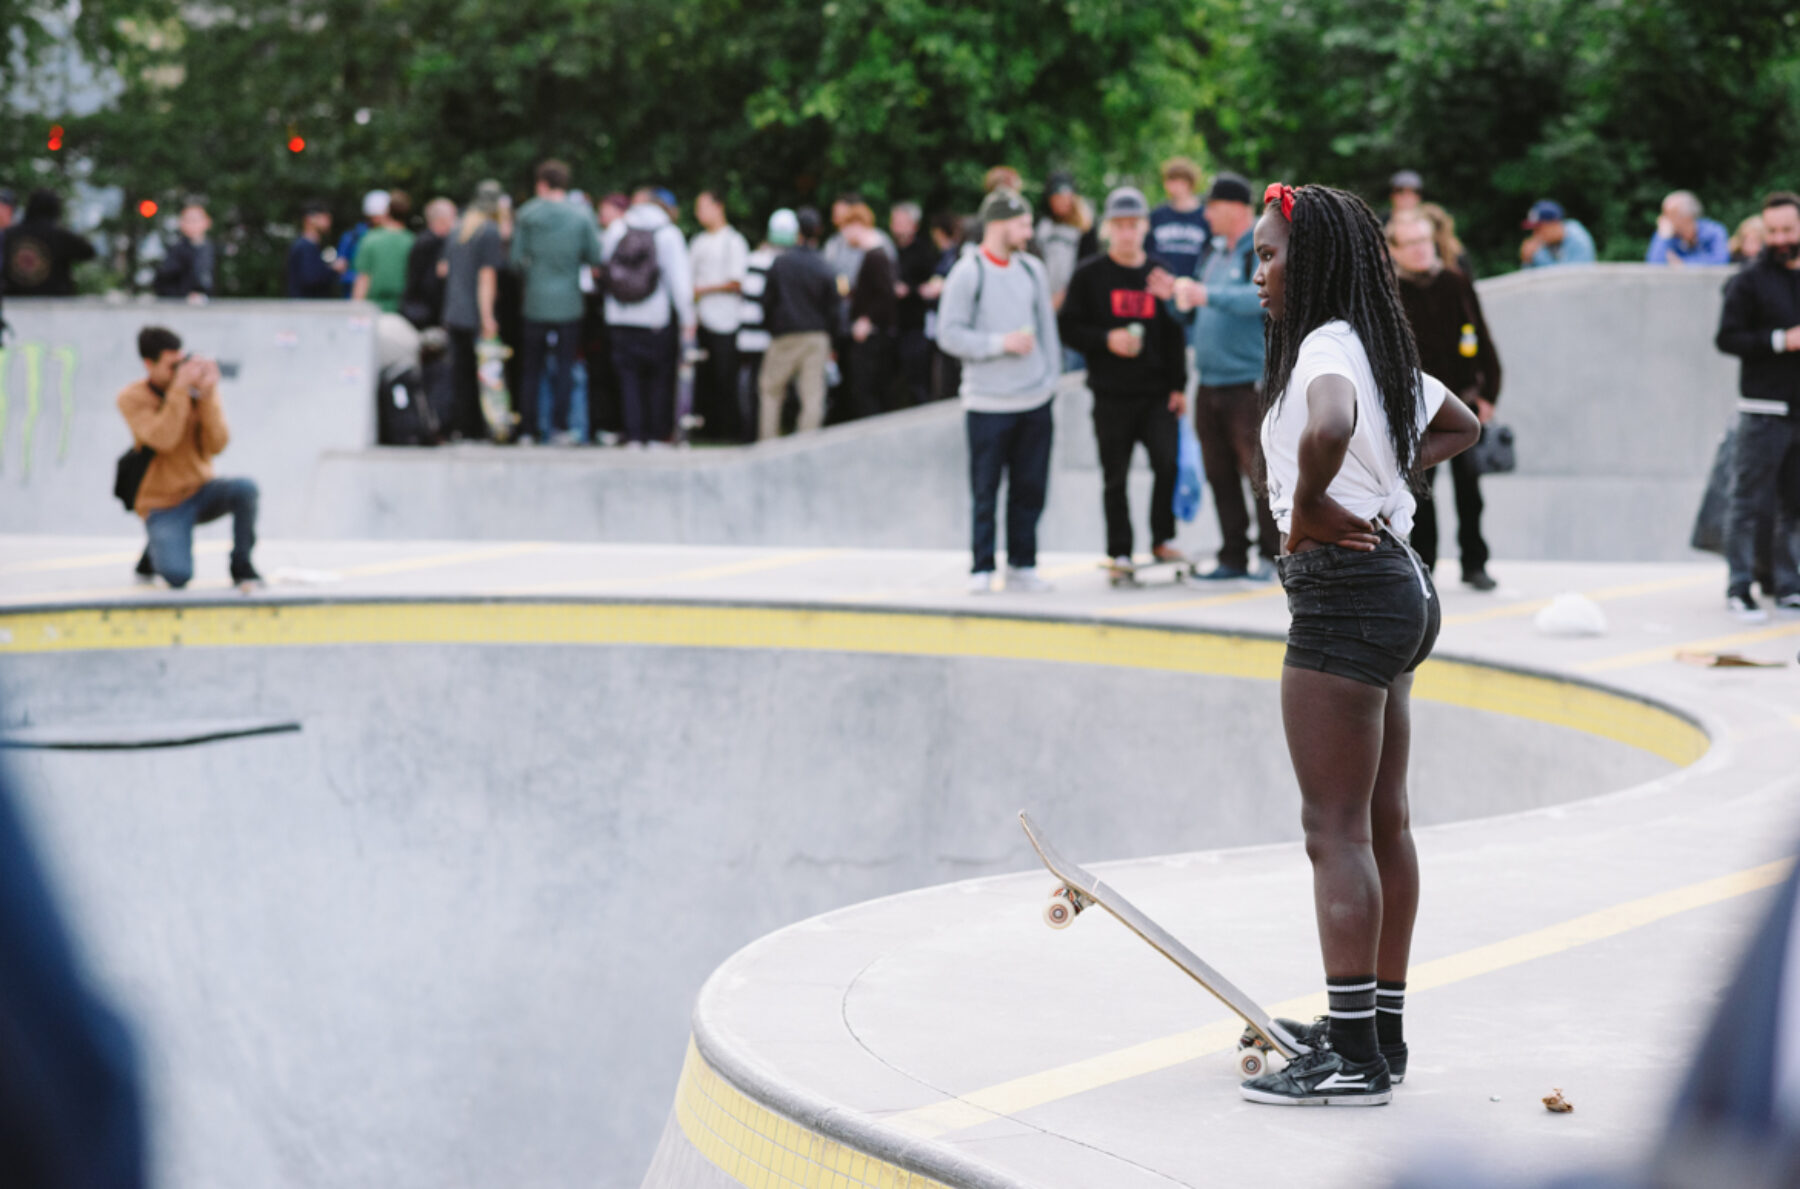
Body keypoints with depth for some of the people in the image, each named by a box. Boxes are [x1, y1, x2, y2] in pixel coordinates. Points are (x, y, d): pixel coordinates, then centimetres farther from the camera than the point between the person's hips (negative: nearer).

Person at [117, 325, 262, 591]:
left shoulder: (199, 388, -1)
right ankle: (158, 549, 12)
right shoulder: (131, 399, -9)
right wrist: (180, 389, -27)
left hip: (201, 492, 3)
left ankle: (241, 566, -8)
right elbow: (163, 440, -25)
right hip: (164, 507, -3)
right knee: (177, 575, -27)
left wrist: (207, 395, -20)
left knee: (245, 488, -31)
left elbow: (217, 445, -10)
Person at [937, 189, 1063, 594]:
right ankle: (982, 569, 6)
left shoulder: (1032, 270, 11)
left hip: (1035, 403, 5)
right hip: (988, 404, -5)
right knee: (985, 490, -1)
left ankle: (1022, 565, 14)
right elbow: (949, 334, -9)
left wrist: (1050, 377, 11)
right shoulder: (968, 274, -5)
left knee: (1030, 489, 6)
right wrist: (1001, 343, -15)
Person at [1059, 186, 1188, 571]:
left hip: (1157, 393, 2)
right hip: (1111, 395, -2)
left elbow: (1175, 334, 11)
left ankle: (1163, 539, 5)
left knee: (1168, 463, -11)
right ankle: (1119, 552, 11)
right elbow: (1068, 328, 0)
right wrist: (1106, 340, -16)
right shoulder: (1089, 275, 2)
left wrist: (1178, 385, 6)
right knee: (1115, 478, 3)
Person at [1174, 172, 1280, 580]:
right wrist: (1181, 294, 4)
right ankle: (1233, 557, 15)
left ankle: (1273, 556, 2)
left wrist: (1208, 295, -28)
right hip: (1210, 381, 8)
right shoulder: (1213, 250, 17)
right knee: (1219, 472, 8)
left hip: (1249, 381, -8)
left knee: (1258, 471, -6)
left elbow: (1261, 297, -23)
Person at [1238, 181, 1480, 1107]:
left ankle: (1354, 1058, -8)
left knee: (1336, 829, -8)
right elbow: (1460, 427, 31)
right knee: (1383, 823, 14)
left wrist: (1305, 512, -22)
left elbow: (1328, 428, -39)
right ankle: (1381, 1031, 22)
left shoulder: (1325, 346, -15)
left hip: (1344, 593, -10)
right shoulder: (1382, 351, 14)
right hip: (1397, 586, 10)